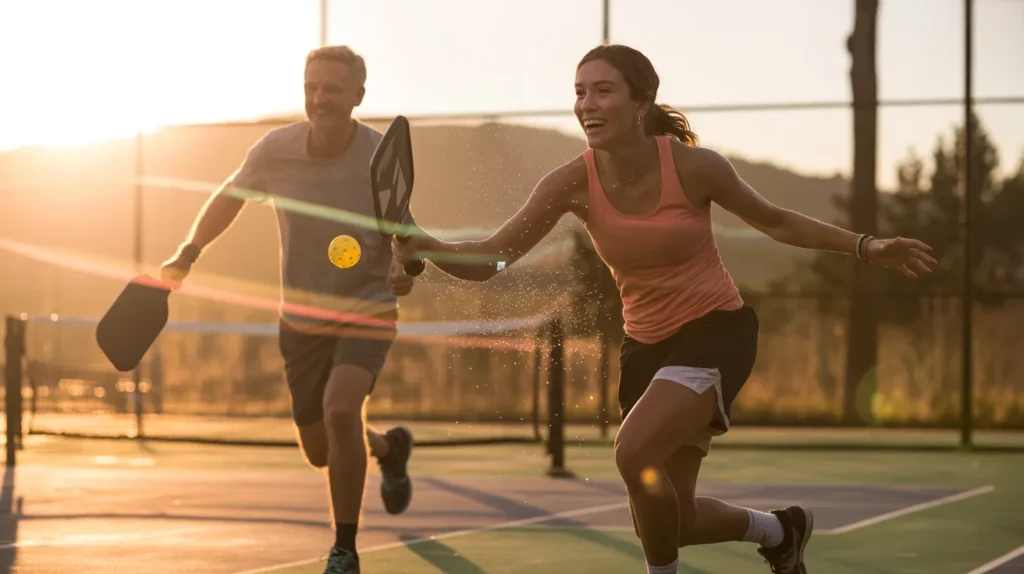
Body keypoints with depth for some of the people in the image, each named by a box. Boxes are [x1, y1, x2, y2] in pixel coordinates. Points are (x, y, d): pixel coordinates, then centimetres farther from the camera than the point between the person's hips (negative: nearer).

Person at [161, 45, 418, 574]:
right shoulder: (276, 149, -11)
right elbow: (229, 198, 6)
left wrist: (405, 268, -34)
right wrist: (188, 252, -7)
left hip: (366, 312, -4)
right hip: (301, 317, 4)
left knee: (340, 407, -30)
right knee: (319, 452, 10)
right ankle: (390, 447, 47)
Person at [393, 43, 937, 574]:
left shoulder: (693, 167, -18)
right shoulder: (572, 183, -13)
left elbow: (775, 221, 0)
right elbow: (489, 258, -15)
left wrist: (867, 246, -5)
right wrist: (424, 245, -36)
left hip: (715, 331, -5)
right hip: (646, 346, 5)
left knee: (634, 452, -29)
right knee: (667, 520, 8)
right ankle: (779, 529, 37)